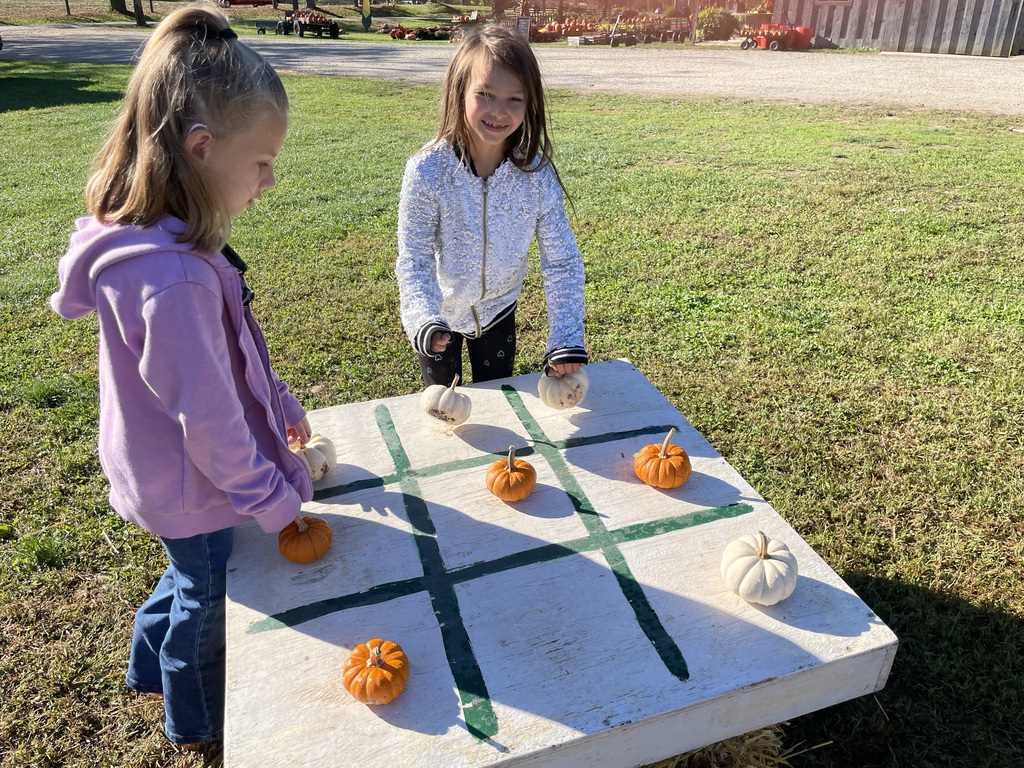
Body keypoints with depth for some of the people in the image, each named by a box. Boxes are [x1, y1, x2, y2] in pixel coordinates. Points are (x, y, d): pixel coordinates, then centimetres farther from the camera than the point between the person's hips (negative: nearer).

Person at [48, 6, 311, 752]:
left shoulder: (157, 240, -7)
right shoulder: (175, 281, -38)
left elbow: (233, 355, 6)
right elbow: (207, 418, -29)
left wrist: (279, 405, 13)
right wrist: (272, 496, -15)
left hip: (166, 481, 8)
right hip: (196, 493, -8)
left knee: (193, 578, 32)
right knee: (208, 596, 19)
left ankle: (152, 665, 59)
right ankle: (199, 722, 48)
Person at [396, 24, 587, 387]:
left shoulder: (538, 174, -22)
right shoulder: (427, 170, -27)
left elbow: (562, 263, -17)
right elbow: (414, 261, -23)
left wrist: (566, 341, -25)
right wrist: (423, 323, -40)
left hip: (497, 311, 2)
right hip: (438, 315, -1)